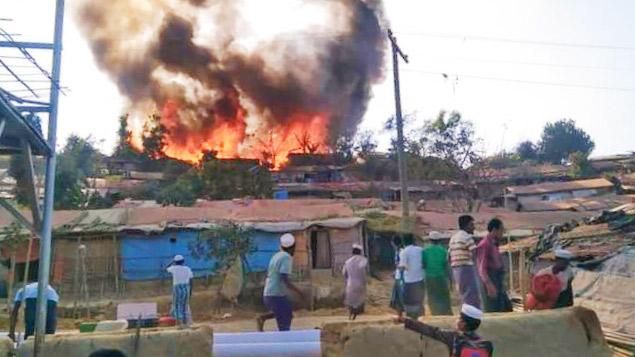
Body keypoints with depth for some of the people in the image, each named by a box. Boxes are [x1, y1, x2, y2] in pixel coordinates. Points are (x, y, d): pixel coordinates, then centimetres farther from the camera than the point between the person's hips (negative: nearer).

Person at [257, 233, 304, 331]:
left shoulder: (276, 256, 11)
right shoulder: (287, 258, -15)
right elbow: (285, 280, -23)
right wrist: (298, 291, -13)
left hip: (269, 295, 9)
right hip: (277, 296, -9)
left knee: (288, 313, 25)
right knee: (284, 327, -2)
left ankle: (262, 318, 12)